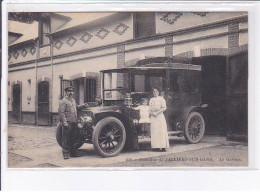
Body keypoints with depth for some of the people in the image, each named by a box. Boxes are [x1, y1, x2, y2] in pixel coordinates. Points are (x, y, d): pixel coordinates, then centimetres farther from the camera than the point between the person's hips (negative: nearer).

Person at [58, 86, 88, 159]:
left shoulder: (73, 100, 19)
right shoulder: (63, 101, -8)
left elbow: (76, 107, 36)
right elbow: (61, 112, -14)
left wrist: (83, 105, 19)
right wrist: (64, 122, -21)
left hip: (74, 122, 8)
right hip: (67, 123, -8)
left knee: (72, 138, 15)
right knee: (66, 139, -2)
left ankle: (73, 152, 24)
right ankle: (66, 154, 4)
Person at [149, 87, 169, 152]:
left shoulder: (161, 99, 1)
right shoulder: (151, 100, 17)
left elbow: (164, 108, -8)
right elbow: (150, 109, 16)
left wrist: (157, 113, -16)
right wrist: (151, 113, -5)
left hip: (160, 116, -5)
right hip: (153, 117, 5)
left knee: (161, 131, -7)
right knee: (154, 132, 2)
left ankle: (163, 147, -7)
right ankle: (156, 146, 4)